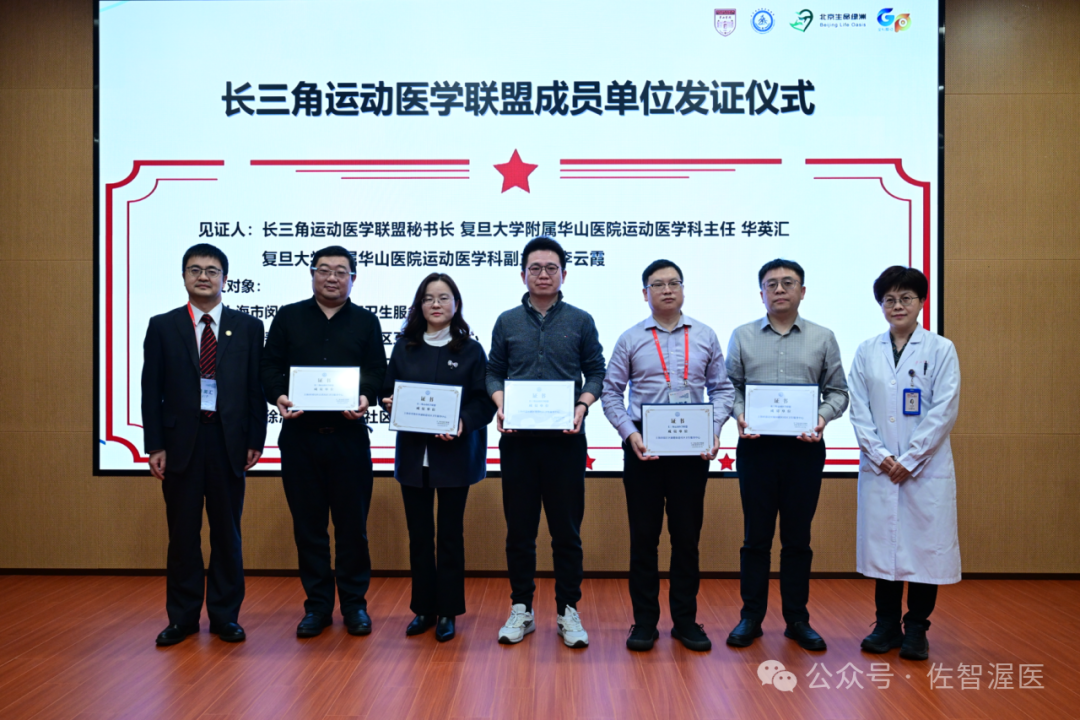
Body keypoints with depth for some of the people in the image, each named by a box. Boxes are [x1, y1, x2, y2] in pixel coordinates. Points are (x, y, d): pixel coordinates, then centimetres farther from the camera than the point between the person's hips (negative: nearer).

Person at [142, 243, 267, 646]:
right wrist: (155, 446, -3)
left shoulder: (248, 327, 4)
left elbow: (257, 387, 3)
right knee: (183, 533, 8)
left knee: (227, 532, 8)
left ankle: (225, 616, 20)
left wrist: (255, 440, -2)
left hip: (229, 442, 0)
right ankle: (183, 617, 21)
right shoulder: (162, 326, 5)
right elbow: (152, 390, 3)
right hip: (180, 442, 0)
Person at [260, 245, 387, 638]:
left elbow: (377, 371, 3)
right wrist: (278, 396, -14)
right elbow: (271, 366, 6)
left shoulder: (366, 321, 9)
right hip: (299, 434, 1)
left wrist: (366, 398, -17)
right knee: (308, 524, 8)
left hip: (349, 435, -1)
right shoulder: (288, 317, 10)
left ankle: (354, 603, 18)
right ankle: (317, 605, 20)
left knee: (352, 524, 5)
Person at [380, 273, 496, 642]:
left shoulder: (470, 350, 0)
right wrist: (390, 404, -11)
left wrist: (463, 423, -21)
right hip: (413, 453, 3)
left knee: (450, 535, 6)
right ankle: (423, 608, 23)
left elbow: (485, 402, -4)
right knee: (419, 534, 9)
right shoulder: (404, 348, 7)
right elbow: (388, 392, 11)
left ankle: (447, 612, 18)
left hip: (454, 454, -2)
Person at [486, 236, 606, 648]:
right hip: (517, 437, 1)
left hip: (565, 437, -1)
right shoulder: (507, 322, 9)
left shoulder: (580, 321, 5)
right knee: (519, 528, 8)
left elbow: (596, 372, 5)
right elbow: (494, 373, 10)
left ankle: (567, 610, 18)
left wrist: (583, 405, -12)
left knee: (567, 528, 5)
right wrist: (501, 405, -9)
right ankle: (521, 609, 21)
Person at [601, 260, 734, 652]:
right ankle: (645, 620, 17)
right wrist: (630, 433, -10)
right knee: (643, 535, 5)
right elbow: (611, 392, 3)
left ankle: (685, 620, 21)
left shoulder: (705, 336, 7)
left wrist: (714, 428, -8)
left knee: (687, 535, 8)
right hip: (643, 446, -1)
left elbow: (722, 388, 8)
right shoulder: (630, 339, 3)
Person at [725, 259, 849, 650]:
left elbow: (838, 390, 7)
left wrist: (823, 417, -11)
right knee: (756, 535, 6)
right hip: (756, 444, 0)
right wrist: (738, 414, -11)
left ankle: (797, 619, 20)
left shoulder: (822, 338, 8)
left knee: (797, 537, 8)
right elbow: (730, 386, 7)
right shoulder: (742, 336, 8)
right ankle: (751, 616, 17)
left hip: (804, 446, 0)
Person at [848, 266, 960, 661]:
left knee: (925, 545, 3)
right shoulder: (866, 352, 6)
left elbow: (944, 411, -6)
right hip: (878, 467, 2)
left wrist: (909, 460, -11)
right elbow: (859, 410, 3)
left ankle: (916, 629, 18)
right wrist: (880, 456, -8)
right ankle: (886, 625, 20)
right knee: (882, 542, 7)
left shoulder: (940, 349, 0)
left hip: (927, 468, -2)